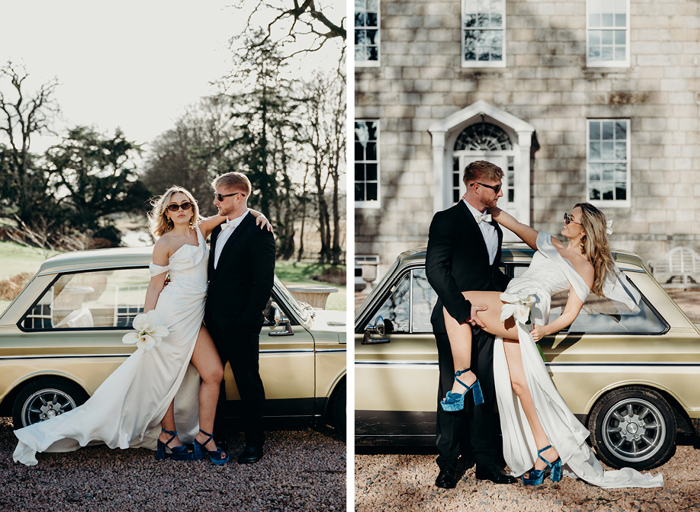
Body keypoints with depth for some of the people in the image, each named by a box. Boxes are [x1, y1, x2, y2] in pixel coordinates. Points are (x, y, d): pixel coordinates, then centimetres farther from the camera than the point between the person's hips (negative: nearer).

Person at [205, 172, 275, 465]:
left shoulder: (258, 231, -13)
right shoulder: (219, 228, 13)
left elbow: (264, 282, -16)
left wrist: (247, 320, -17)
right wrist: (208, 312, 13)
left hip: (239, 324, -8)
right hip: (214, 320, 8)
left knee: (248, 382, 3)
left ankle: (254, 443, 15)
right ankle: (213, 433, 30)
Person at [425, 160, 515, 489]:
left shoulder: (495, 229, 19)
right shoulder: (447, 220, -5)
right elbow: (435, 270, -15)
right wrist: (463, 310, -20)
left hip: (485, 322, 6)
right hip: (454, 321, -6)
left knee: (485, 394, 8)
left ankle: (487, 462, 14)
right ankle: (448, 464, 9)